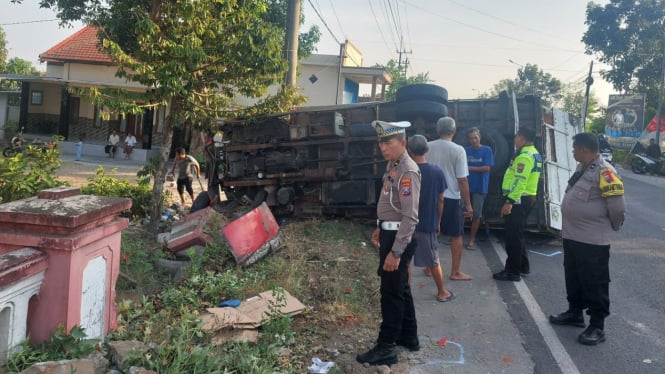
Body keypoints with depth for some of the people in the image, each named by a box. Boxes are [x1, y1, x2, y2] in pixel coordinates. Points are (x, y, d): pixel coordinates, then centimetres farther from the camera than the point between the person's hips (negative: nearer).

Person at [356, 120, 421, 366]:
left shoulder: (408, 172, -22)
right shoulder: (392, 165, 8)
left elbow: (410, 217, -25)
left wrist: (395, 252, -25)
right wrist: (380, 228, 23)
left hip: (399, 238, -10)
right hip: (390, 233, 10)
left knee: (391, 292, -1)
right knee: (400, 288, 19)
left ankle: (386, 348, 11)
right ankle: (408, 337, 34)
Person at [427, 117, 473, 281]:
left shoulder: (427, 147, -1)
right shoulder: (458, 150, -12)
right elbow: (462, 180, -12)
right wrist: (468, 203, -4)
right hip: (451, 198, -4)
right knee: (456, 236, 8)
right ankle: (455, 272, 13)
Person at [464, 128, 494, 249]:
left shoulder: (487, 150, -2)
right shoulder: (465, 150, 5)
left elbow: (487, 168, -9)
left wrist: (469, 168, -11)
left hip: (480, 188, -1)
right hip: (465, 186, 2)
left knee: (476, 215, 5)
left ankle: (472, 240, 16)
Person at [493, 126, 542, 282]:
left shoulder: (524, 156, -17)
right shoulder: (534, 153, 15)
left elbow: (520, 181, -25)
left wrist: (510, 201, -27)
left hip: (519, 200, -11)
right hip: (528, 198, 11)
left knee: (512, 235, -5)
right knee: (517, 234, 20)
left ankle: (512, 272, 0)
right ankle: (523, 266, 28)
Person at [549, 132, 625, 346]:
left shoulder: (604, 171, -19)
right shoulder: (582, 169, 11)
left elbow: (617, 205, -19)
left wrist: (613, 227, -3)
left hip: (593, 241, -10)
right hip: (572, 236, 10)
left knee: (595, 283, 1)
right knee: (573, 278, 20)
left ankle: (597, 327, 11)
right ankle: (575, 313, 36)